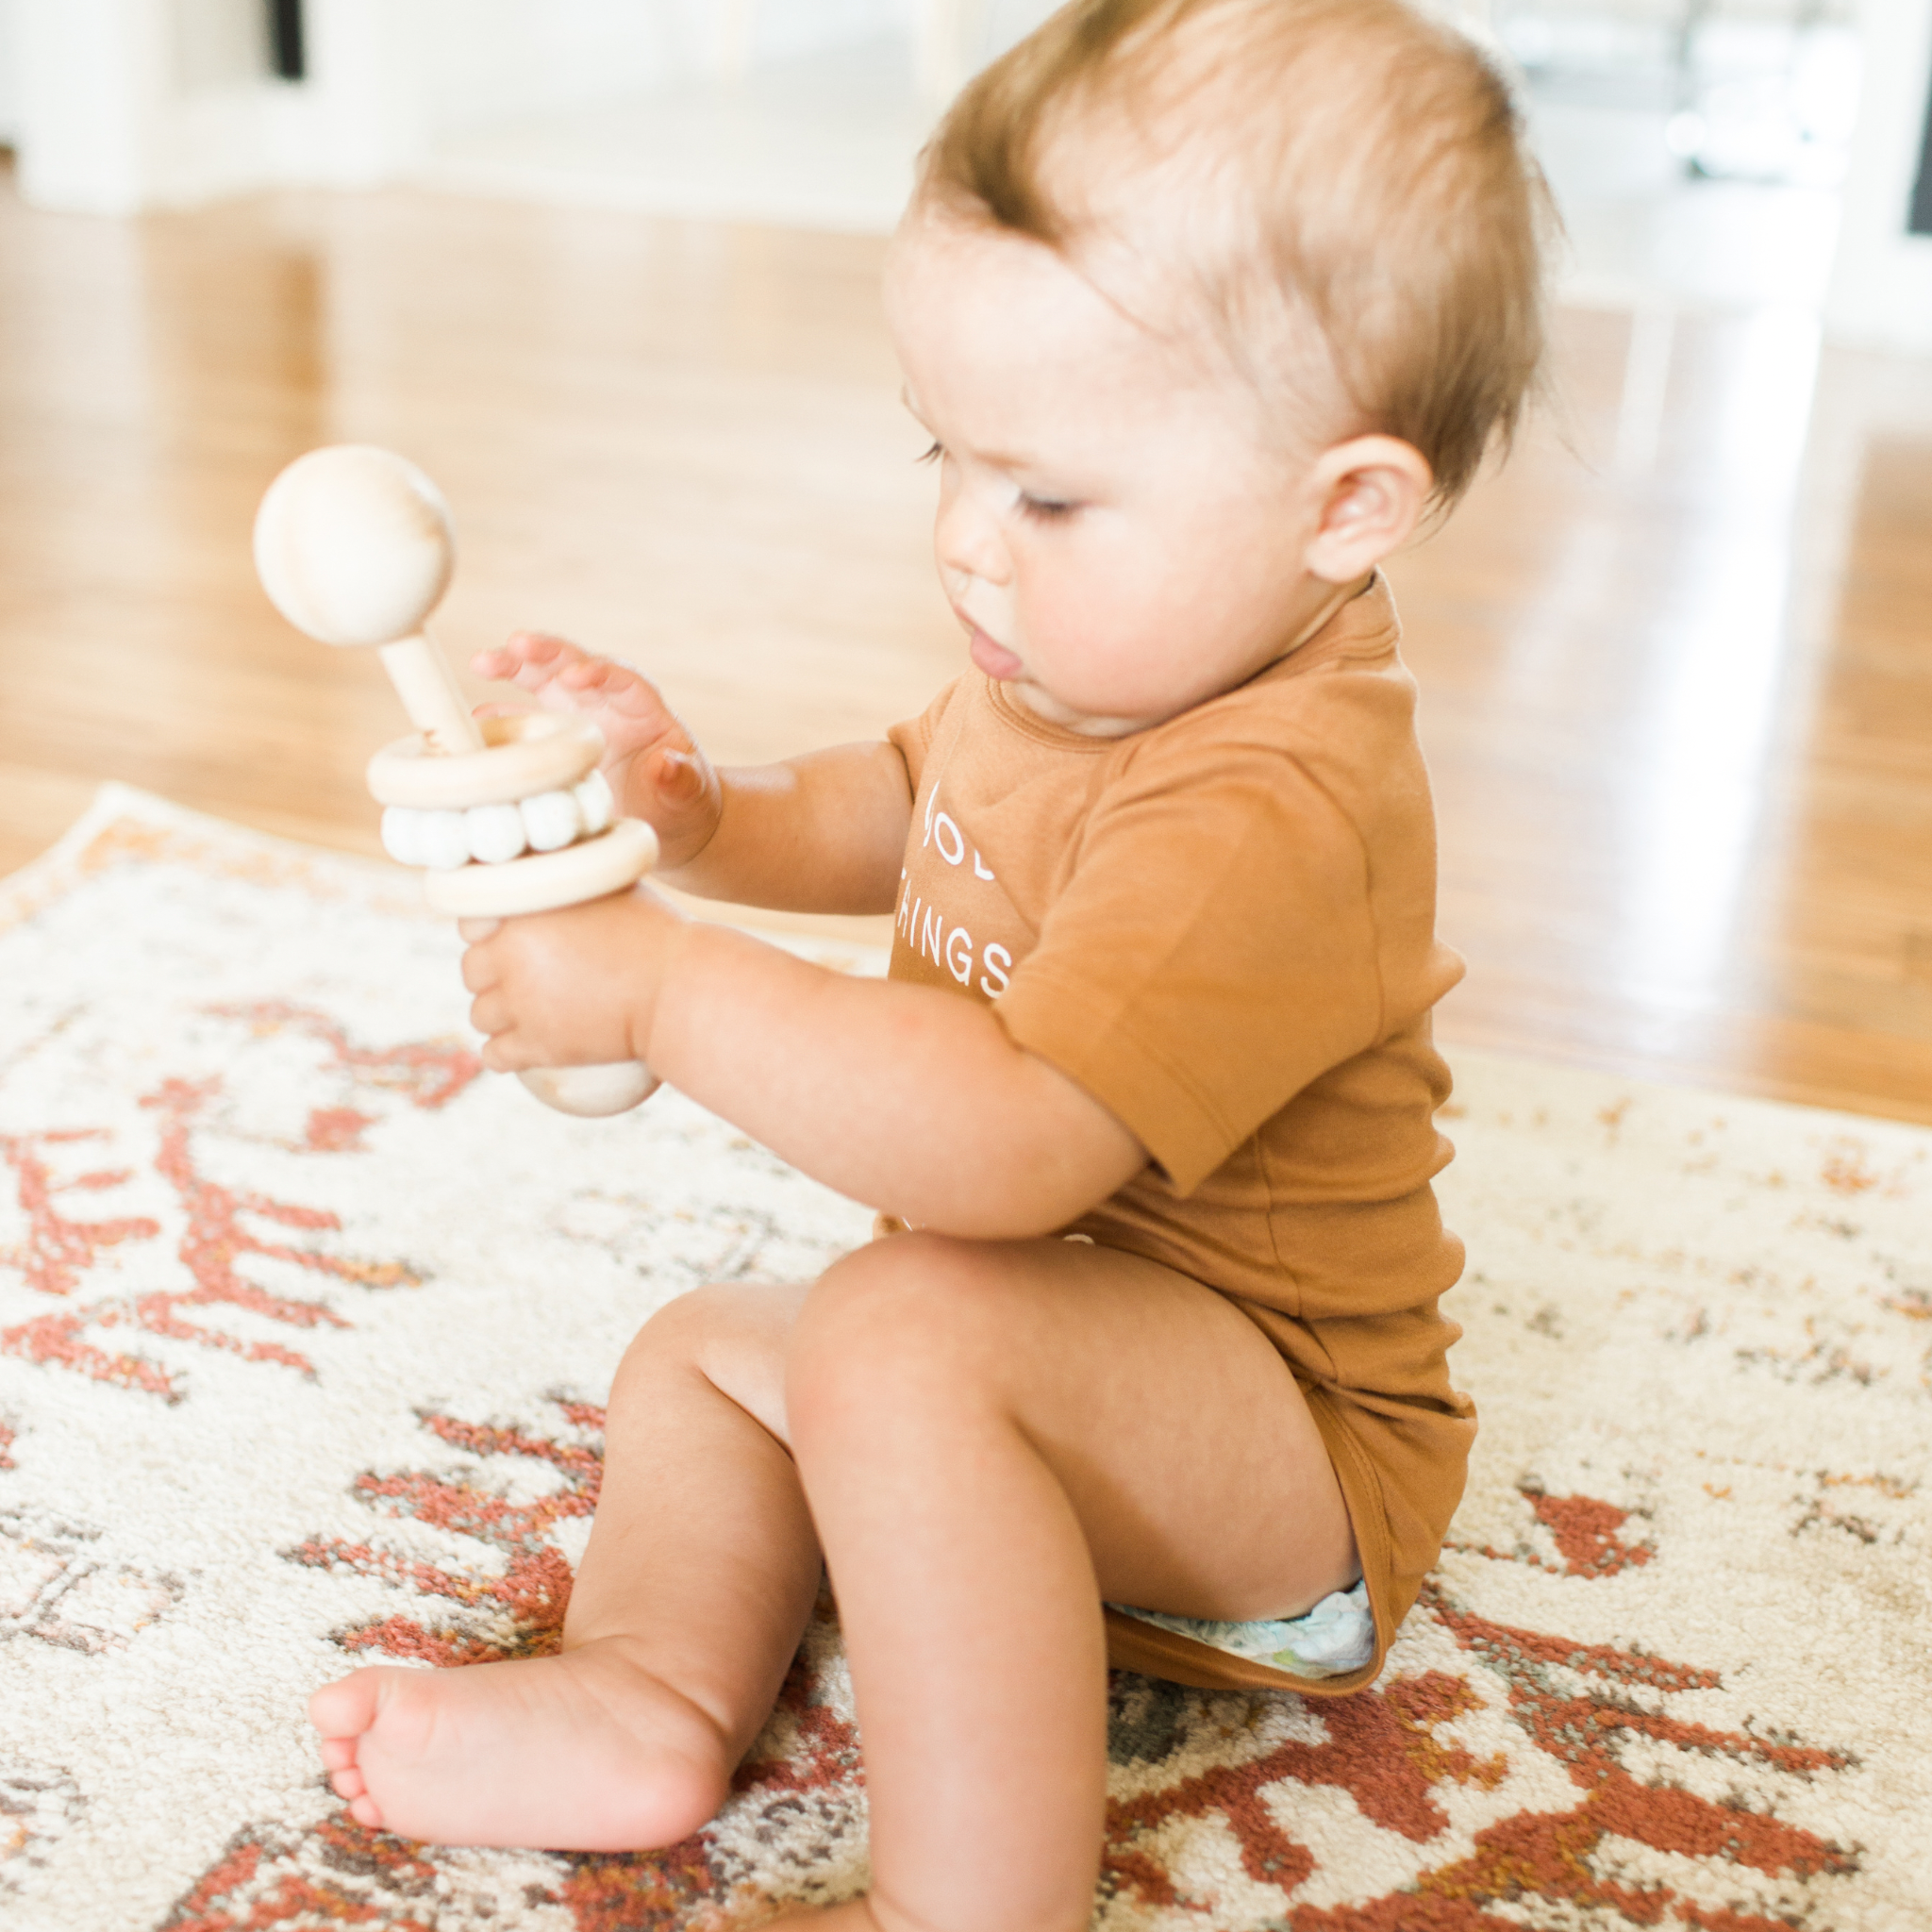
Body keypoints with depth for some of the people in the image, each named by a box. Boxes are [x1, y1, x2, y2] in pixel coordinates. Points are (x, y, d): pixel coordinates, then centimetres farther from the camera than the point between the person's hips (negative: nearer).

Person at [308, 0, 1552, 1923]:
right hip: (1065, 1350, 10)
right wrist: (707, 811, -3)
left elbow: (1007, 1148, -41)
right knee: (702, 1347, 19)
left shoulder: (1273, 816, -33)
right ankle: (651, 1687, 0)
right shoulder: (1090, 663, 0)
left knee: (903, 1334, -37)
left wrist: (664, 988, -32)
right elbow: (890, 811, 18)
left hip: (1293, 1437, -10)